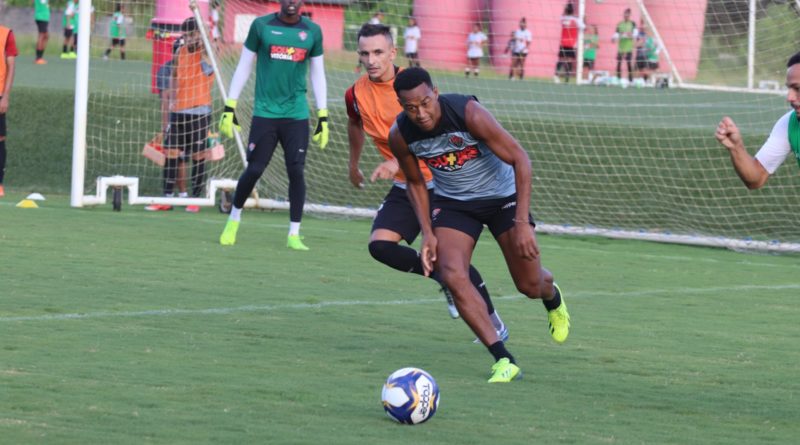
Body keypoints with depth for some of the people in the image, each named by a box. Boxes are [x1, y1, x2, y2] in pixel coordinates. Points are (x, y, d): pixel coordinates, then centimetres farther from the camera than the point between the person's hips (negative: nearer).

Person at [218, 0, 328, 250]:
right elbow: (243, 67, 8)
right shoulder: (261, 26, 2)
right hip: (265, 113, -1)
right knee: (254, 170, -3)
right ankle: (234, 219, 21)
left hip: (297, 115, 1)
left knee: (296, 171, -5)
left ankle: (294, 234, 4)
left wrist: (323, 117, 9)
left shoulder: (312, 31, 7)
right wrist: (229, 108, 4)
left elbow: (317, 75, 13)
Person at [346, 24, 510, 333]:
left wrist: (397, 162, -40)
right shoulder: (356, 95, -2)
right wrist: (353, 166, 34)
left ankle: (493, 324, 8)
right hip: (404, 188, 5)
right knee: (380, 245, -17)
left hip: (439, 183, -5)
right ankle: (443, 279, 4)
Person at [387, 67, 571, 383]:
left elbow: (520, 159, -25)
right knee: (452, 276, -22)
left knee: (530, 285, 2)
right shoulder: (400, 135, -17)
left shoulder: (469, 114, -31)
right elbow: (415, 183, 4)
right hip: (453, 201, 3)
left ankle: (552, 296, 43)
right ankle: (504, 360, -17)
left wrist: (522, 223, -29)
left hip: (502, 194, -3)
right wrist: (427, 233, -7)